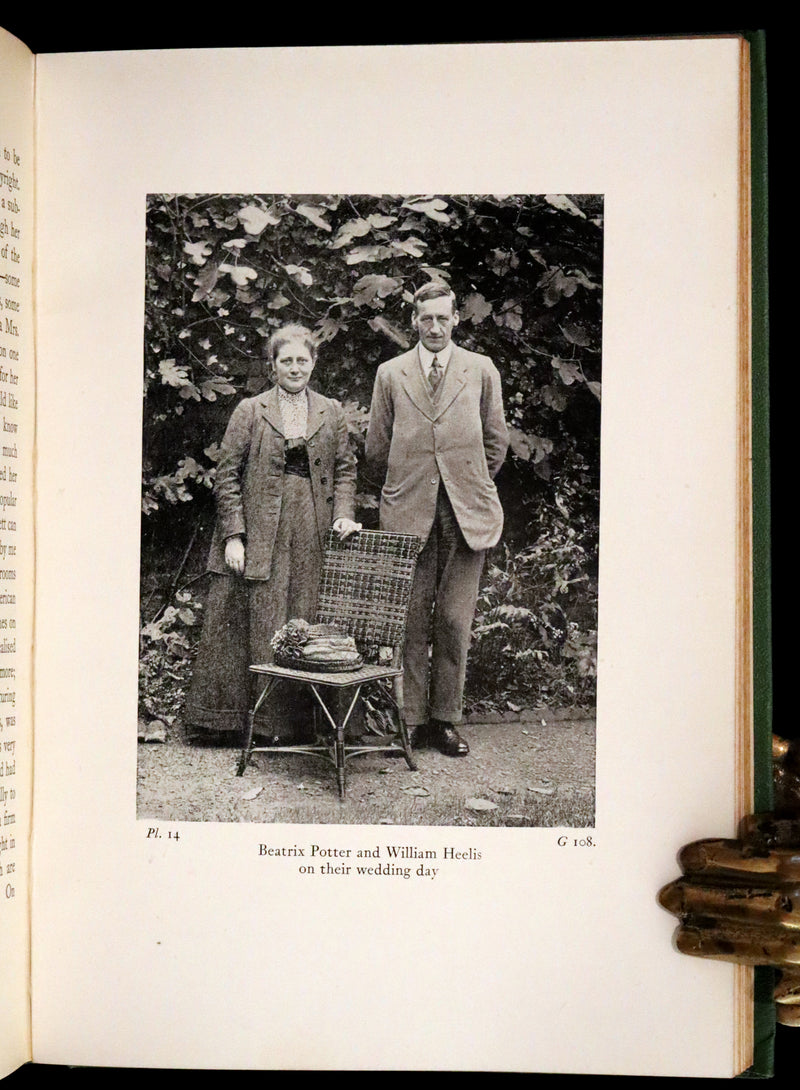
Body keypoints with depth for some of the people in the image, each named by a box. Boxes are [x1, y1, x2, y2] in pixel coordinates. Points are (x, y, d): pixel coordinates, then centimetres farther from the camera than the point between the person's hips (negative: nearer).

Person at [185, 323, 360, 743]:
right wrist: (233, 535, -7)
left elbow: (344, 469, 14)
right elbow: (227, 475, 0)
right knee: (256, 624, 0)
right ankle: (240, 719, 11)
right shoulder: (250, 411, 4)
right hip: (260, 532, -2)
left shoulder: (331, 413, 12)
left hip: (312, 535, 2)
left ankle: (294, 720, 11)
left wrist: (342, 515, -3)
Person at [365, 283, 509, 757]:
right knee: (410, 620, 1)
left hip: (466, 512, 0)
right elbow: (377, 447, 14)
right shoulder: (391, 374, 9)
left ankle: (445, 718, 12)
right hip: (408, 511, 0)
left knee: (455, 620, 2)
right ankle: (410, 718, 10)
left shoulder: (482, 370, 8)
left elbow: (497, 441, 13)